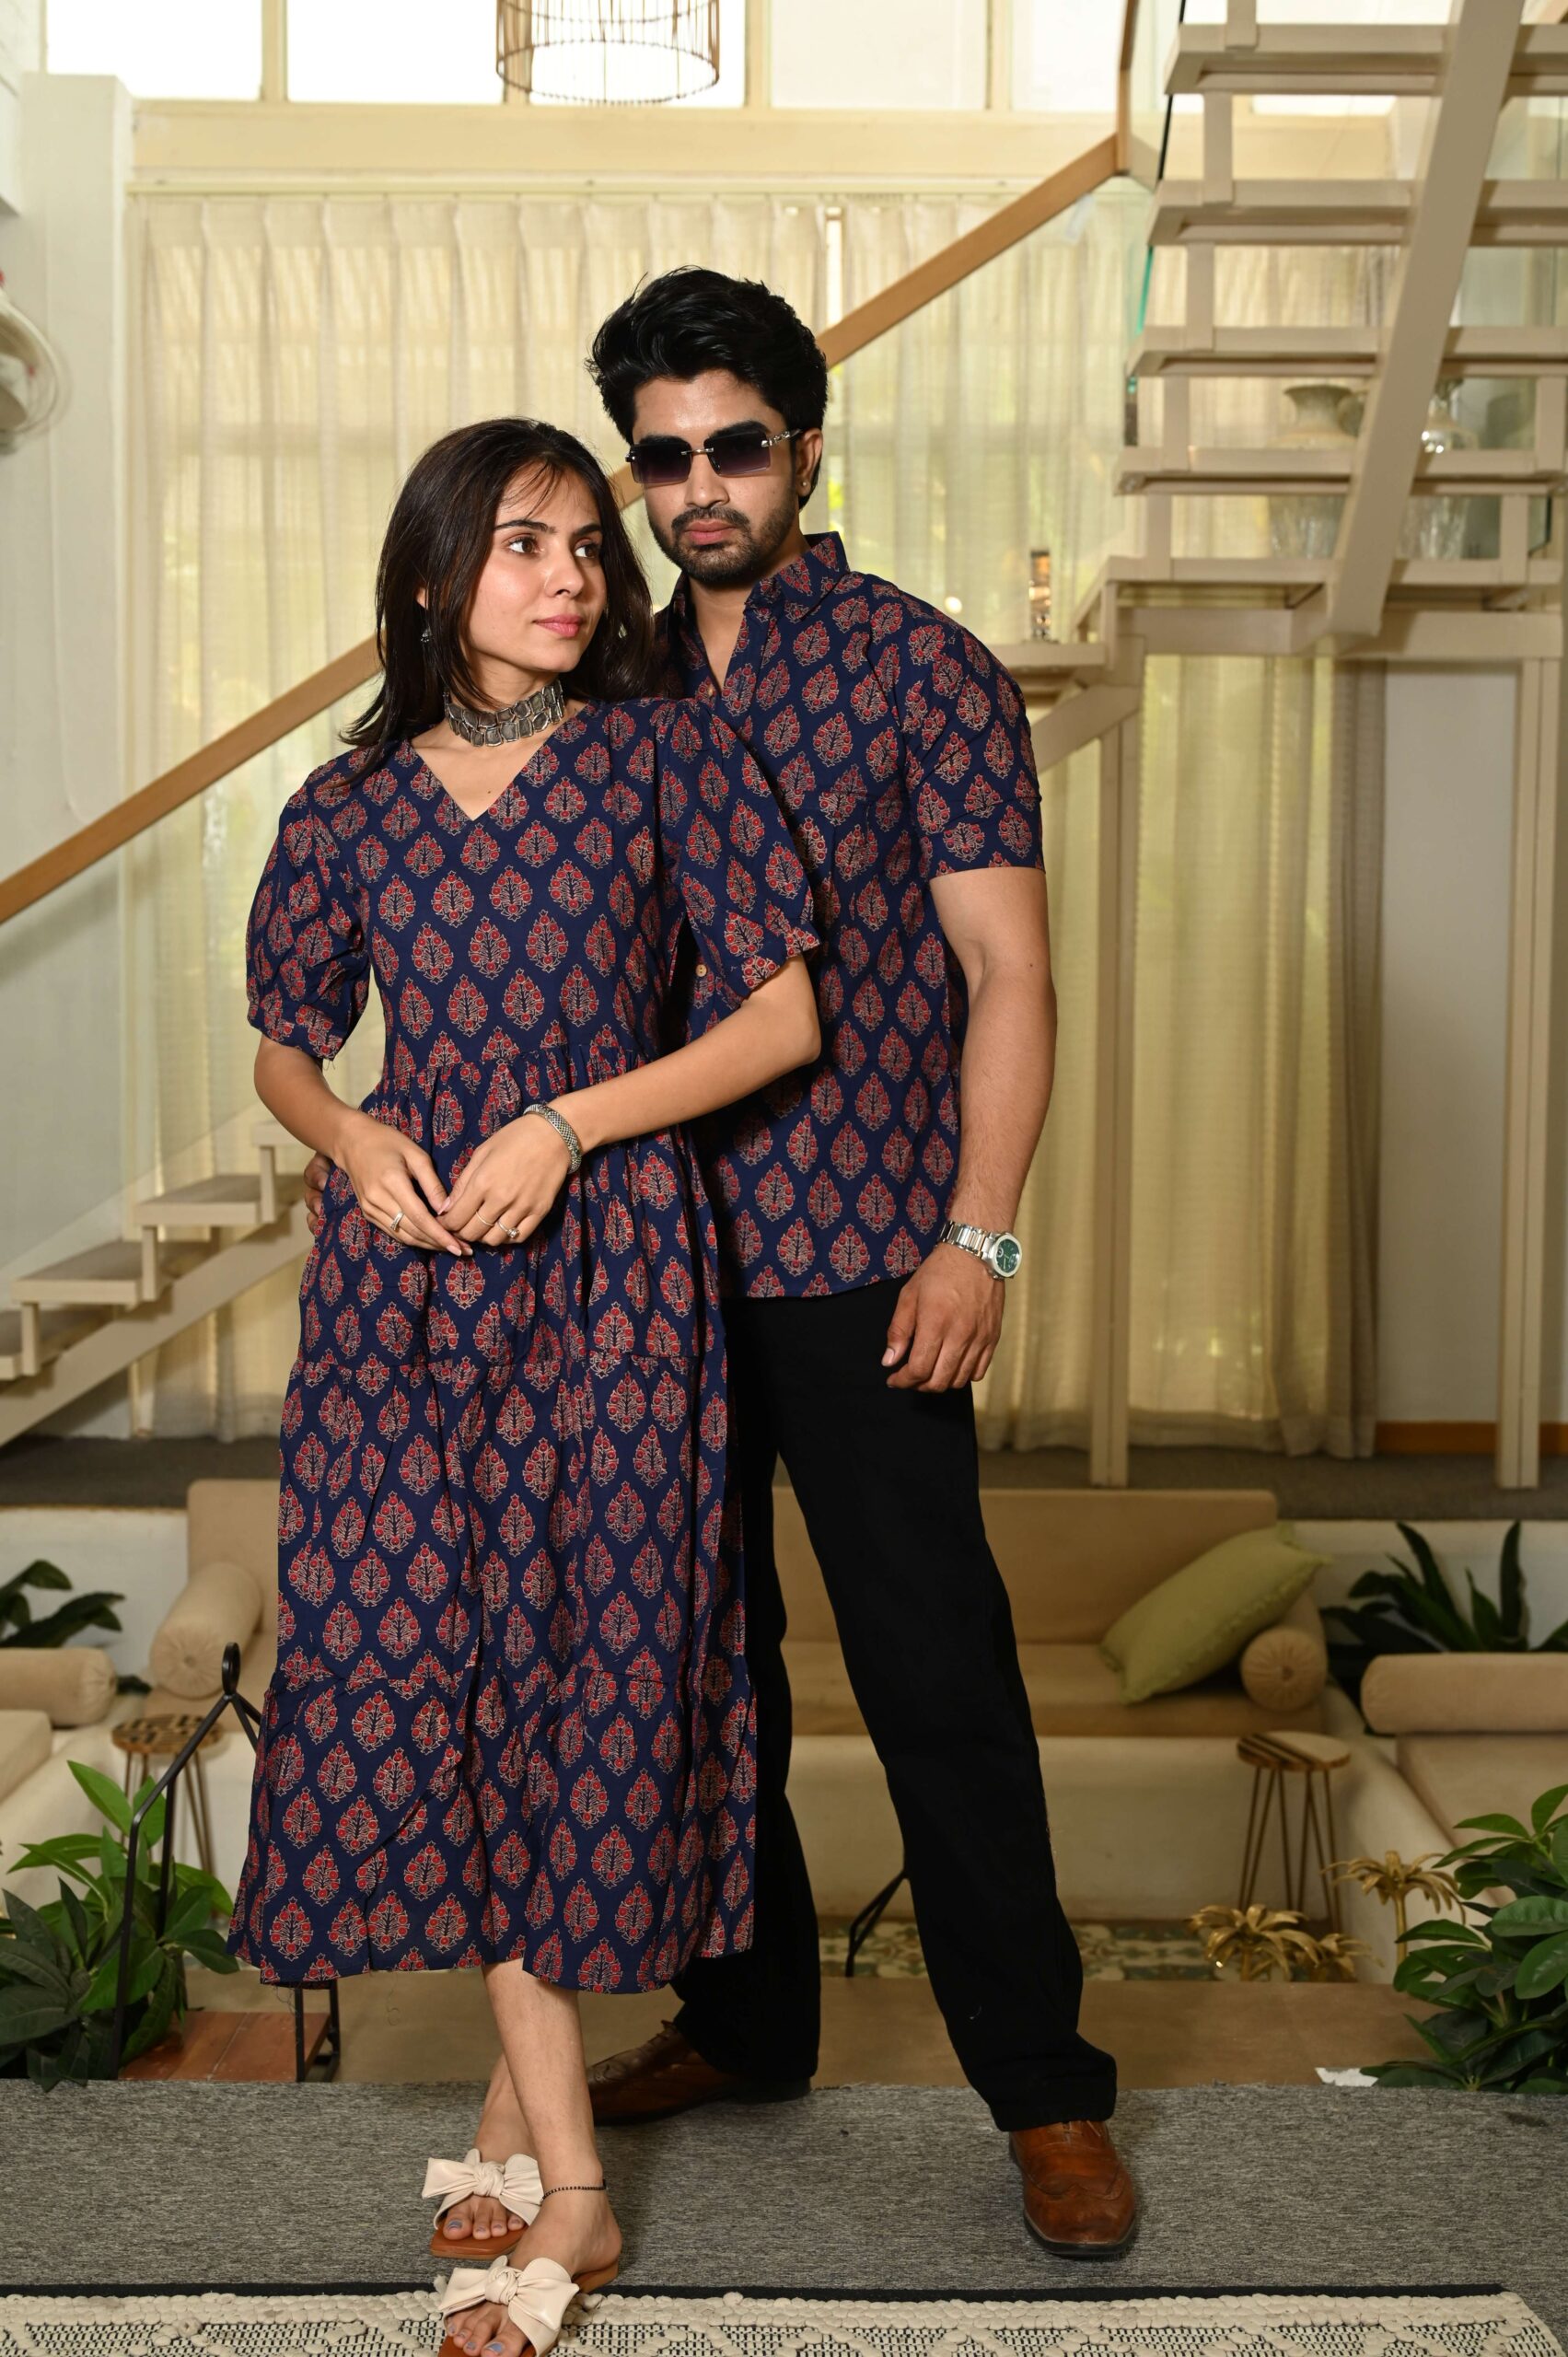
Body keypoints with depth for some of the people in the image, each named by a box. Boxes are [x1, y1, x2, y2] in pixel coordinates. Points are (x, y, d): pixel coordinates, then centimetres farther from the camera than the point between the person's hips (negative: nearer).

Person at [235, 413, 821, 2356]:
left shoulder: (667, 754, 2)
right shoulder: (350, 805, 9)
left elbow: (786, 1013, -3)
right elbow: (283, 1043, 19)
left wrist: (562, 1126, -9)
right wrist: (349, 1139, -4)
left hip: (610, 1269, -2)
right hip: (404, 1281, 3)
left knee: (591, 1668, 0)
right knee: (422, 1681, 0)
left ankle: (533, 2099, 25)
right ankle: (567, 2188, 10)